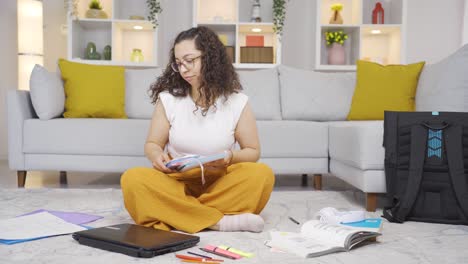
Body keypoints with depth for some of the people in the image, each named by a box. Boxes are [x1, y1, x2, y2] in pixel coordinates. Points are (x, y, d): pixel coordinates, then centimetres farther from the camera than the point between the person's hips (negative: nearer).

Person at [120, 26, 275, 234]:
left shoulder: (237, 102, -1)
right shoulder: (168, 99, 0)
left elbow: (253, 152, 6)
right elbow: (152, 144, 7)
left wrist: (231, 157, -17)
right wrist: (157, 155, -17)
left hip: (220, 184, 0)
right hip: (176, 182, 1)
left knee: (262, 174, -28)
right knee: (132, 179, -30)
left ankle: (173, 214, -29)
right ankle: (221, 221, -32)